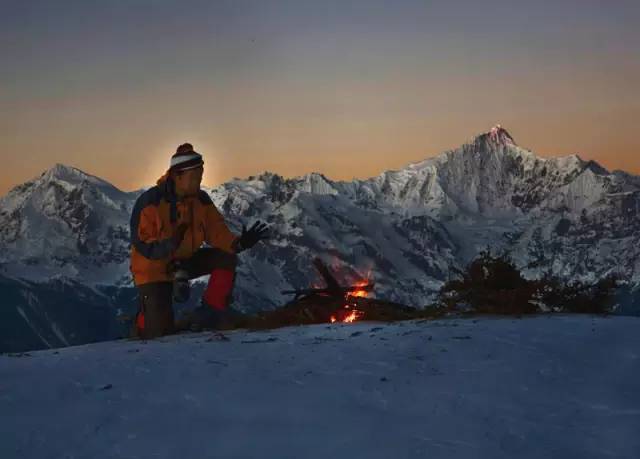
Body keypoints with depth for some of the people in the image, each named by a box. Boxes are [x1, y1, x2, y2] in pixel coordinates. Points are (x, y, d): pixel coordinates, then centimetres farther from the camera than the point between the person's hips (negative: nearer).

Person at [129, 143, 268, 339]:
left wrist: (239, 242, -30)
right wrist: (169, 244, -45)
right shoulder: (150, 201, -24)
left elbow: (217, 233, -9)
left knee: (226, 258, -17)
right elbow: (142, 246, -26)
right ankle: (144, 318, 22)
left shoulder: (201, 200, -7)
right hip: (154, 268, -5)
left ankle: (209, 314, -7)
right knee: (159, 333, -15)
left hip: (184, 262, 5)